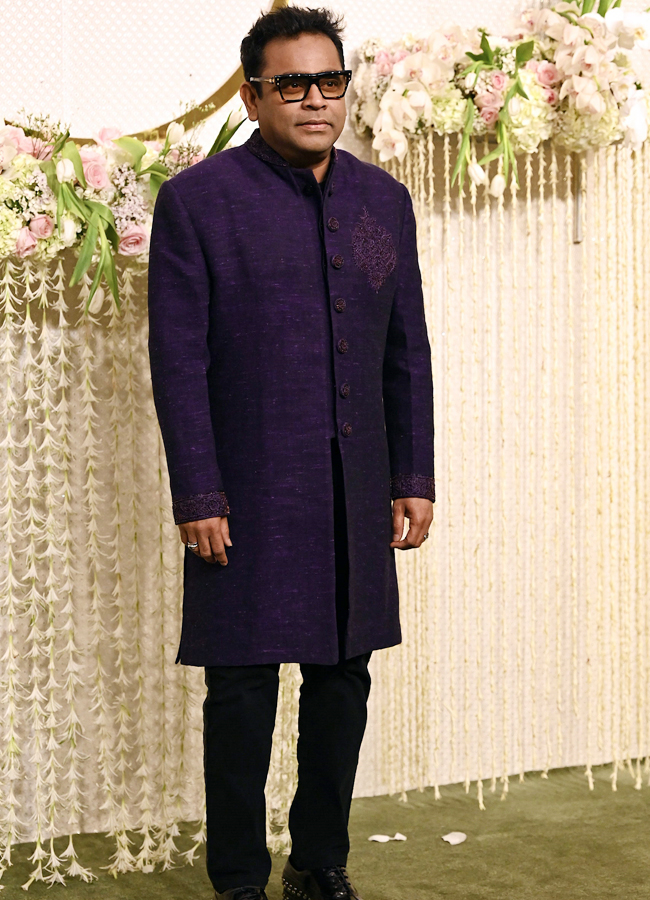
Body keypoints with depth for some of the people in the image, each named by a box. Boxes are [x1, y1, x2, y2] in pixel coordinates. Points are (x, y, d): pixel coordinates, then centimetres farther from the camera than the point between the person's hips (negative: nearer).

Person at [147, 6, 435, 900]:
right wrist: (197, 499, -12)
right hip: (249, 498, -4)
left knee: (342, 681, 12)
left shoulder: (383, 199, 9)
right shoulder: (196, 200, -5)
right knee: (242, 691, 3)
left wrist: (414, 478, 8)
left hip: (356, 500, 5)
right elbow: (178, 362, -8)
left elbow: (408, 351, 12)